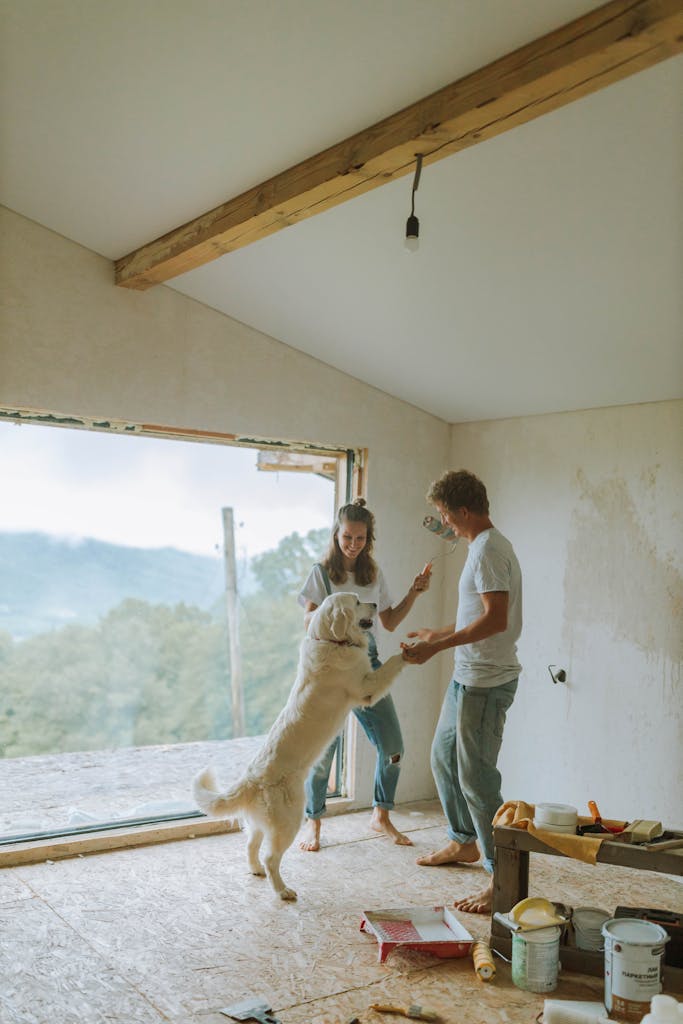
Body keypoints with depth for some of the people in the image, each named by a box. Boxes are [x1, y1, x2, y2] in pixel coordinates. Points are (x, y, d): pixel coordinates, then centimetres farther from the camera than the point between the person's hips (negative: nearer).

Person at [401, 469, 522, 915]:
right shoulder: (485, 546, 14)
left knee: (476, 776, -7)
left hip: (486, 681, -11)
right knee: (444, 757, 22)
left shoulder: (489, 550, -18)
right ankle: (464, 841, 38)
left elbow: (496, 619, -27)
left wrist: (436, 647, -24)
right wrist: (439, 634, 28)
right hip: (468, 677, 11)